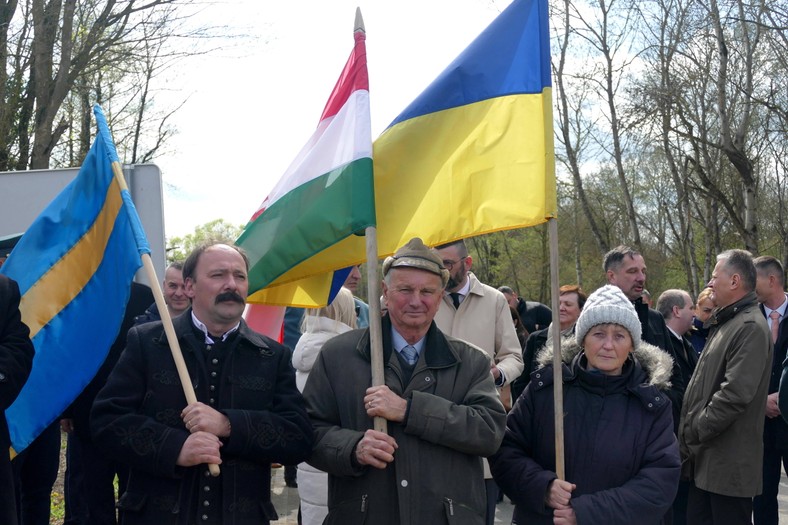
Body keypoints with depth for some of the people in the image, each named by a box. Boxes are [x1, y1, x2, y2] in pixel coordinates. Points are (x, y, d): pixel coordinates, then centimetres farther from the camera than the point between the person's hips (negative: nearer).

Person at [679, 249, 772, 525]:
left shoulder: (751, 327, -16)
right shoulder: (725, 323, 17)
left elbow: (735, 394, -24)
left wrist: (693, 432, -15)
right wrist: (689, 434, 12)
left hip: (729, 464, -9)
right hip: (706, 459, 9)